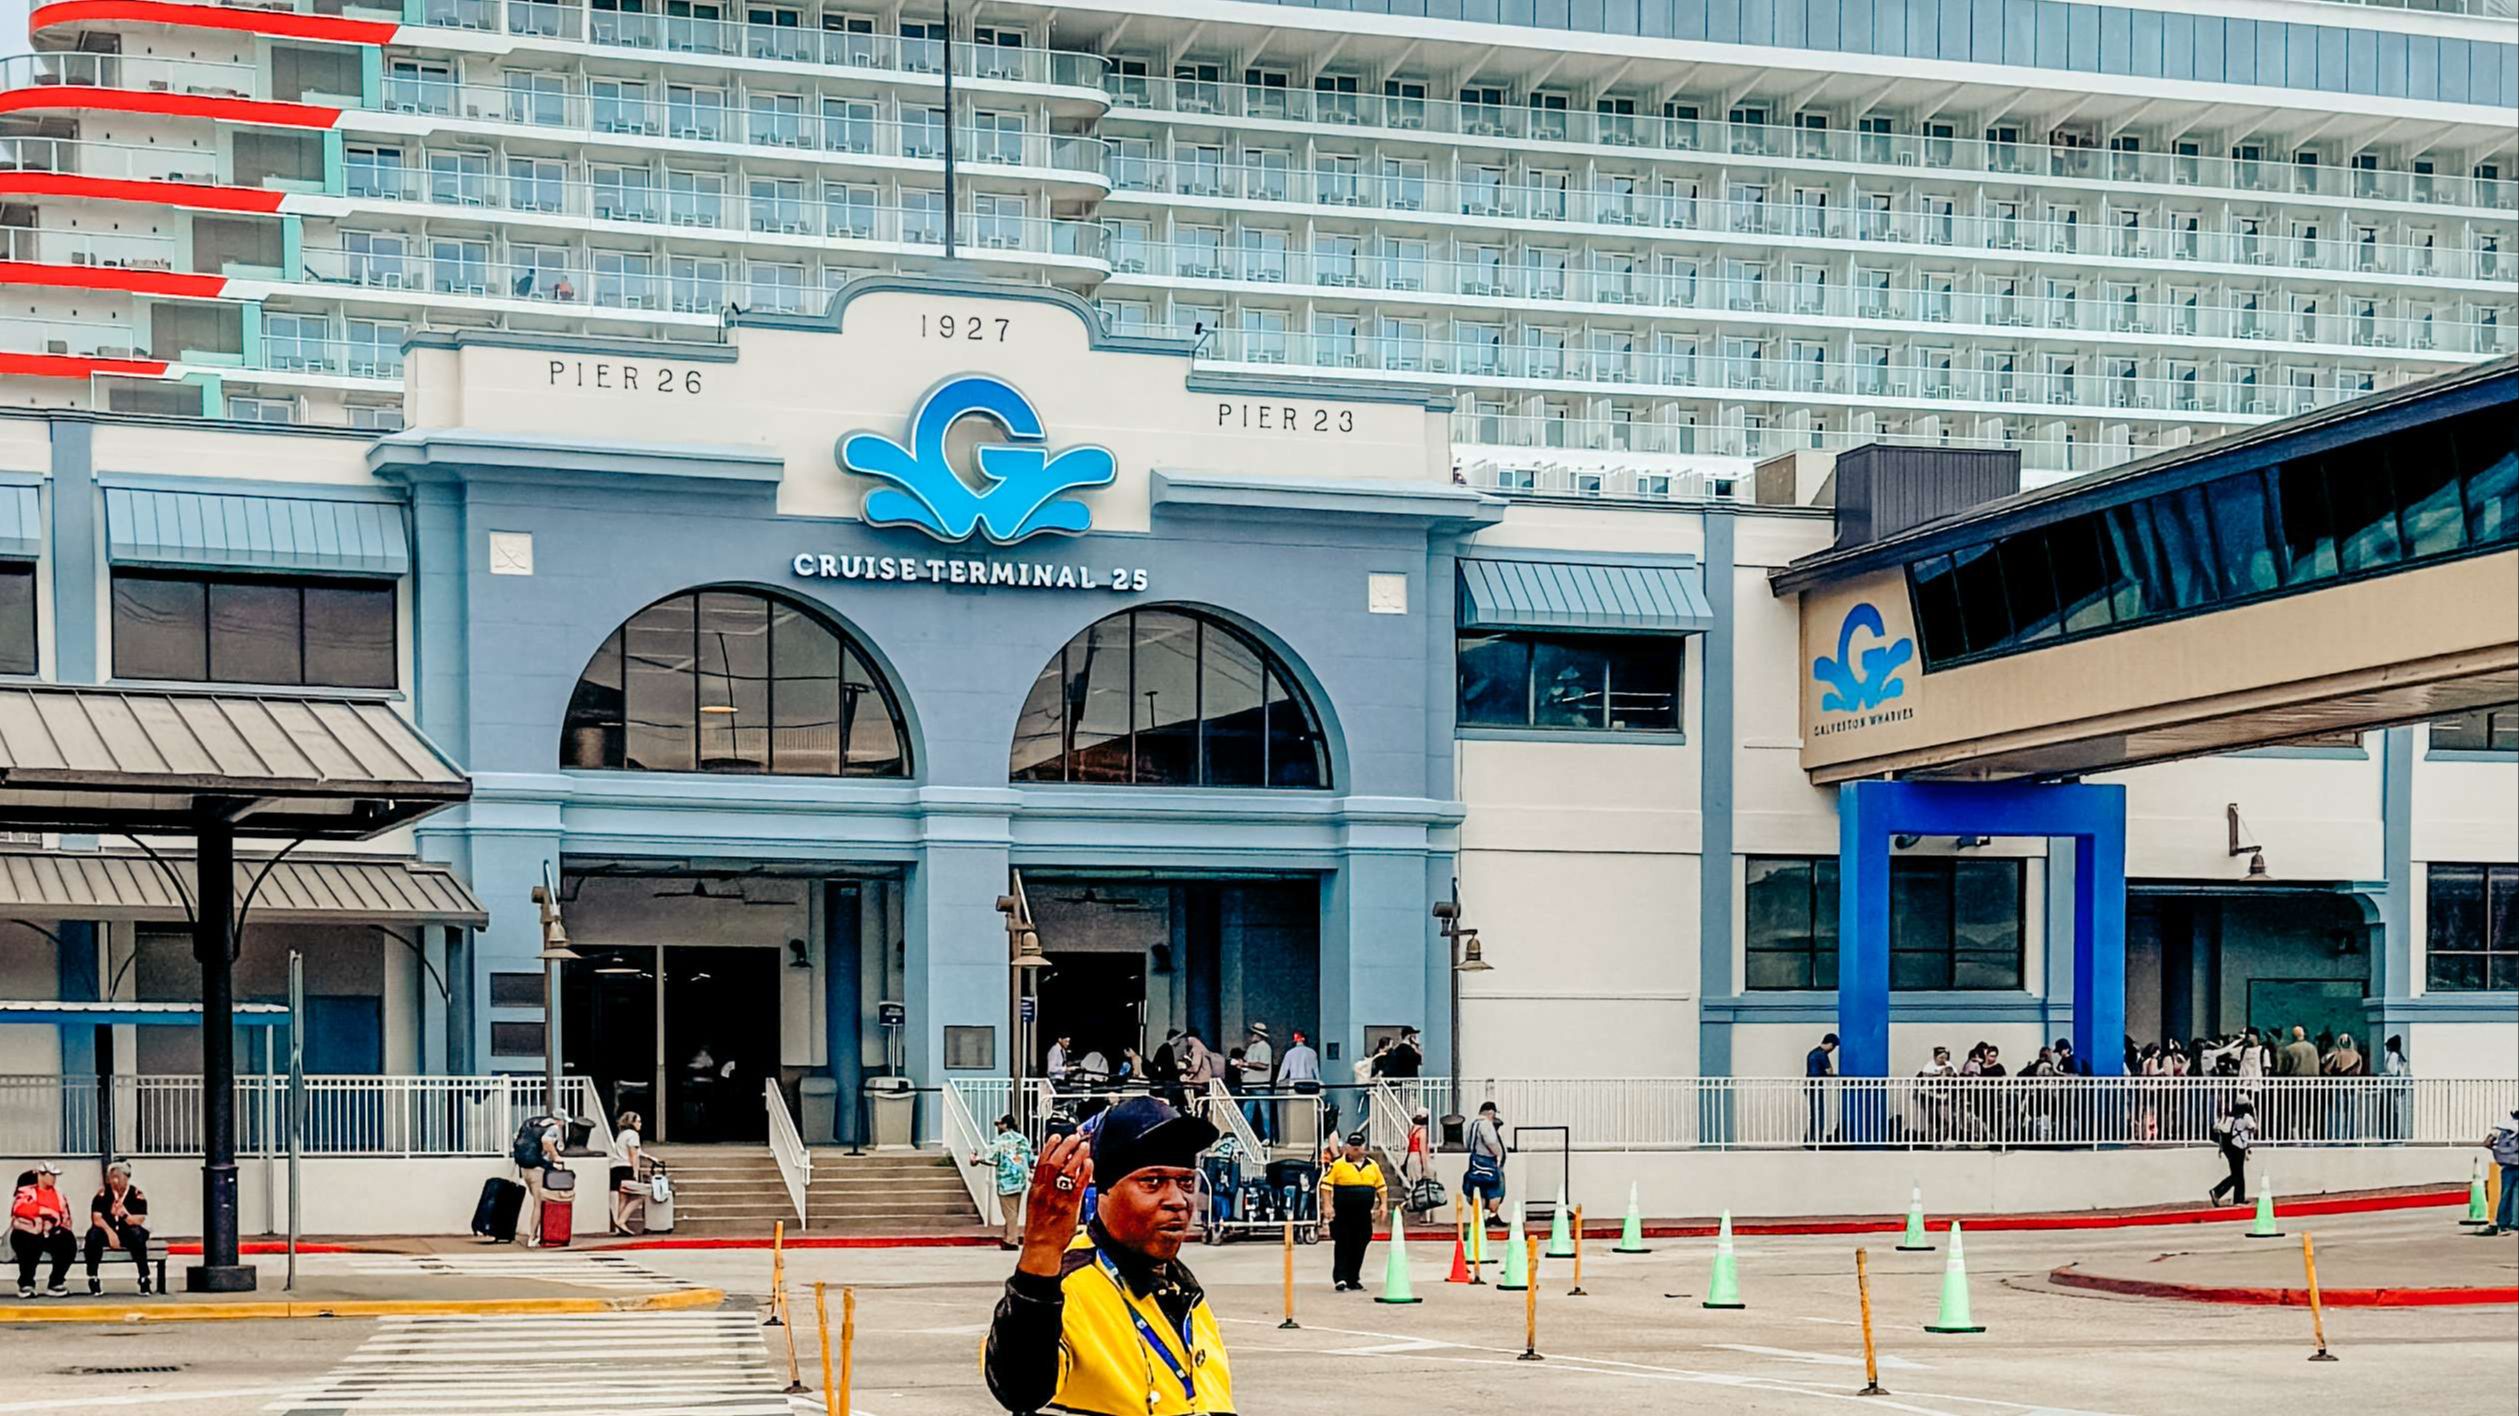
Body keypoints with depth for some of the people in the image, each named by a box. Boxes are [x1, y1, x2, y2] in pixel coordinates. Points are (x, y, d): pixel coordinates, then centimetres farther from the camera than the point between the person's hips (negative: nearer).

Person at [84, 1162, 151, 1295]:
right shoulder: (103, 1192, -5)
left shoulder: (136, 1194, -9)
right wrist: (109, 1232, -27)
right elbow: (96, 1218, -12)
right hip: (108, 1231, 1)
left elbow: (139, 1221, -17)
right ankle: (92, 1279, -18)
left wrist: (125, 1215, -37)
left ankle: (144, 1279, -27)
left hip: (129, 1233, -1)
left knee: (137, 1234, -34)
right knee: (93, 1234, -29)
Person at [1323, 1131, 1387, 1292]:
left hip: (1363, 1214, 4)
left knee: (1359, 1247, 7)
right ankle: (1340, 1279, -5)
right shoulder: (1338, 1164, -3)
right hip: (1342, 1214, -4)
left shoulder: (1373, 1165, 11)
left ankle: (1354, 1280, 16)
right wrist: (1328, 1205, -13)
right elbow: (1327, 1184, -6)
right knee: (1342, 1246, -5)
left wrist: (1383, 1204, 5)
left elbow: (1381, 1186, 16)